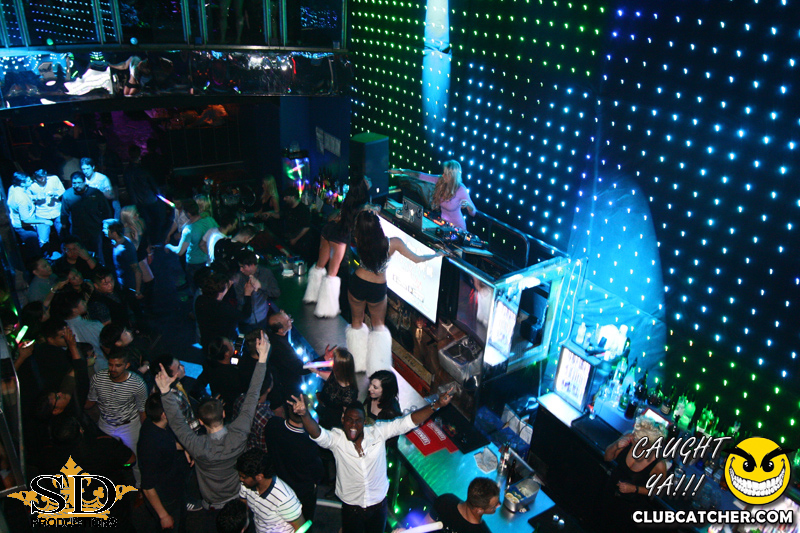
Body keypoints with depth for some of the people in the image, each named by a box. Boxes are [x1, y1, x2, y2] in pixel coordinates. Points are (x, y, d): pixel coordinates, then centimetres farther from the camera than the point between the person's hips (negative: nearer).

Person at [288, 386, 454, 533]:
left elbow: (408, 422, -19)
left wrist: (436, 405, -31)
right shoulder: (336, 438, -17)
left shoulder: (378, 432, -14)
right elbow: (318, 434, -36)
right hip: (351, 508, -2)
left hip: (378, 505, 2)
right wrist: (304, 414, -58)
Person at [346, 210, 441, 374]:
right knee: (378, 326, 22)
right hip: (378, 289, -1)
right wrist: (436, 255, 2)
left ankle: (357, 363, 34)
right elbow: (417, 259, -13)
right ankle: (377, 367, 25)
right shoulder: (393, 243, -22)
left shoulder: (359, 241, -18)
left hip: (358, 284, 1)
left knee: (357, 322, 22)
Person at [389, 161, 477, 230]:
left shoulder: (461, 190, -21)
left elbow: (474, 213, -18)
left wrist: (468, 204, -39)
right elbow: (420, 176, 1)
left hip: (456, 228, -6)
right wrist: (401, 171, 1)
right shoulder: (440, 181, -7)